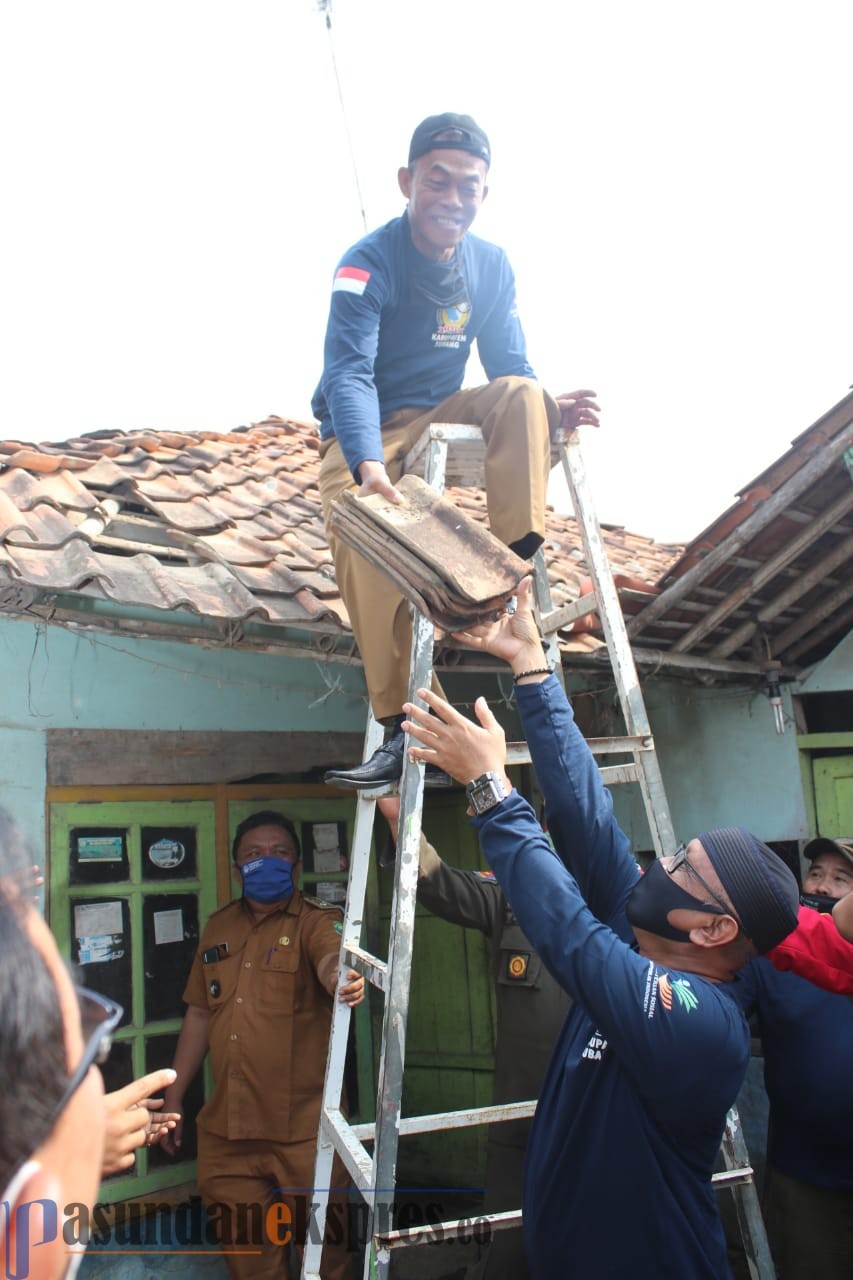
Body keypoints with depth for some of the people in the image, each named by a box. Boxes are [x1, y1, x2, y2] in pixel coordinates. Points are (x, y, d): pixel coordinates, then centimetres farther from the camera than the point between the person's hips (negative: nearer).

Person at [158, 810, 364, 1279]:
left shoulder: (315, 920, -5)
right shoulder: (219, 927, 10)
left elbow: (330, 958, -28)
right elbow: (199, 1015, 16)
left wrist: (341, 978, -51)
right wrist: (172, 1098, 17)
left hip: (303, 1130, -4)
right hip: (225, 1128, 5)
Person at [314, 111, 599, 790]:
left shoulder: (492, 267, 0)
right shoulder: (368, 264, -18)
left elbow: (511, 367, 0)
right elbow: (349, 370, -32)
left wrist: (547, 409, -25)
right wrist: (369, 467, -51)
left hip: (439, 416, 4)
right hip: (365, 431, -4)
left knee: (522, 395, -24)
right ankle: (403, 726, -35)